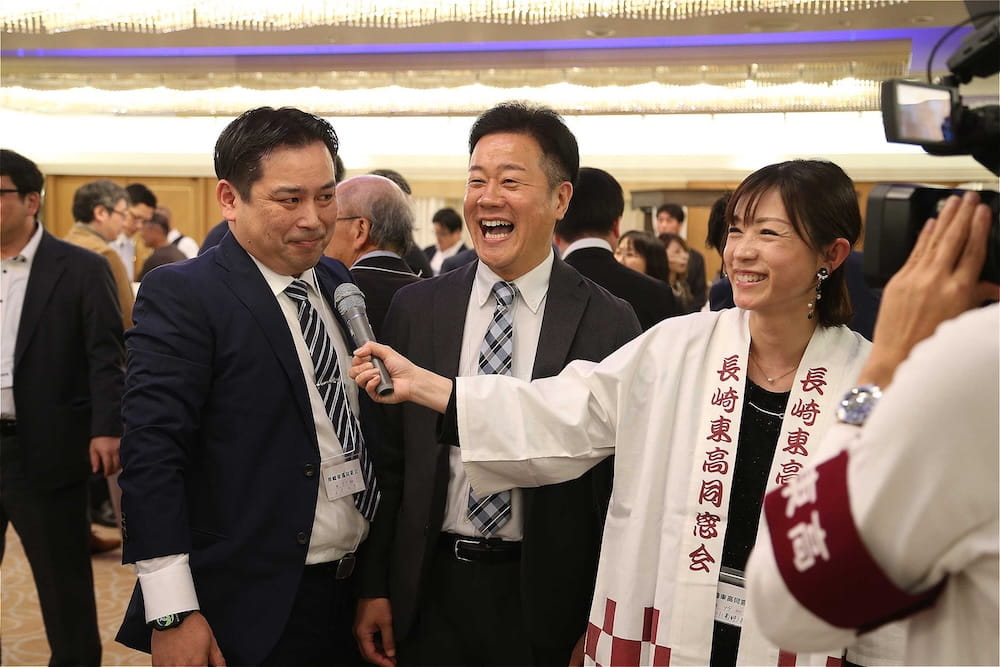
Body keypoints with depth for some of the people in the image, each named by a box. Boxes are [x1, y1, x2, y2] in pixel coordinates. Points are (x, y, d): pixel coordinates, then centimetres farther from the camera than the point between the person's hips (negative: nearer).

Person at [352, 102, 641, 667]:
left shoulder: (609, 324, -7)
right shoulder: (415, 308, 1)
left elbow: (618, 484, -5)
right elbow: (389, 458, 4)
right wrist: (373, 588, 3)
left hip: (546, 598, -2)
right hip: (430, 592, 2)